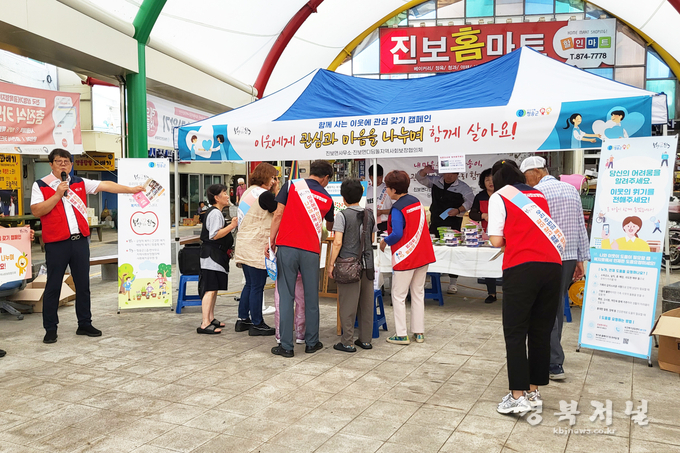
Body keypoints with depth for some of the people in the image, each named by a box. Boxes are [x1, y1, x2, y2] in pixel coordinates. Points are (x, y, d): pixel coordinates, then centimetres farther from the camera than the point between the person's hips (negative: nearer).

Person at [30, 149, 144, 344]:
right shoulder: (41, 185, 1)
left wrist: (131, 189, 6)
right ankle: (50, 329, 14)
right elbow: (36, 211, -10)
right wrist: (58, 194, -13)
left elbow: (106, 185, 9)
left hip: (80, 241, 4)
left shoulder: (80, 183, 12)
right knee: (53, 287, 3)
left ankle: (84, 324, 21)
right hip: (56, 243, -4)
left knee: (83, 285, 10)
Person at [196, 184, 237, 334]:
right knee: (210, 289, -13)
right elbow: (215, 235, -22)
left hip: (215, 255, 11)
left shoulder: (215, 212, 21)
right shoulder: (215, 213, -13)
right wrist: (232, 226, -19)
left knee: (213, 288, 15)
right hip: (212, 254, -11)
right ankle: (205, 324, -15)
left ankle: (211, 318, 23)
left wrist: (230, 225, 21)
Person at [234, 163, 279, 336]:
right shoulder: (264, 194, -15)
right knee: (257, 286, -1)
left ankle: (242, 320, 26)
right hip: (257, 248, -10)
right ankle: (257, 325, 8)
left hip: (244, 246, 10)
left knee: (249, 284, 18)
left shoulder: (248, 192, 15)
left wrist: (272, 192, 14)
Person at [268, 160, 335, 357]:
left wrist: (271, 240, 4)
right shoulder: (326, 198, 11)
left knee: (286, 296, 3)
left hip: (286, 246, -1)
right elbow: (330, 227, 26)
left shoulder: (292, 185, 5)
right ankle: (312, 342, 21)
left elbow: (278, 214, -2)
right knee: (311, 297, 12)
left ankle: (286, 346, 4)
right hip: (311, 250, 1)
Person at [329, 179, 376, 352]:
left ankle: (347, 342, 6)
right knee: (366, 302, 12)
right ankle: (365, 339, 20)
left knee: (348, 304, 1)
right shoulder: (369, 214, 8)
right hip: (367, 264, 5)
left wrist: (331, 264, -6)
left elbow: (337, 242, -13)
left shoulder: (342, 215, -9)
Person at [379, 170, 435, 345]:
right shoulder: (416, 202, 8)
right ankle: (419, 333, 20)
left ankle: (401, 335, 6)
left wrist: (385, 242, -5)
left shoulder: (397, 208, -17)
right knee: (418, 294, 14)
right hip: (423, 255, 8)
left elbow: (397, 234, -24)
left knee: (398, 296, 3)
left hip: (405, 257, -8)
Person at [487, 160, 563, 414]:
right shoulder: (538, 195, 20)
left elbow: (496, 240, -2)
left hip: (521, 268, -5)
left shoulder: (499, 197, 4)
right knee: (541, 332, 13)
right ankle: (534, 391, 21)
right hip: (552, 266, 5)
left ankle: (518, 396, 2)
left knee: (515, 334, 3)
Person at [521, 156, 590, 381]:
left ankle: (555, 365, 4)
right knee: (557, 307, 17)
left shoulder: (536, 192, -12)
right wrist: (581, 258, 15)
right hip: (569, 257, 7)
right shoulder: (571, 189, 10)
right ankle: (552, 354, 29)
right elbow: (581, 227, 11)